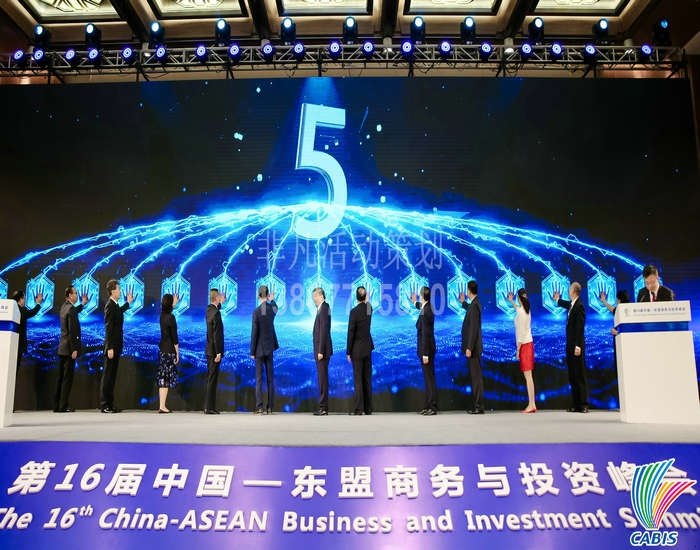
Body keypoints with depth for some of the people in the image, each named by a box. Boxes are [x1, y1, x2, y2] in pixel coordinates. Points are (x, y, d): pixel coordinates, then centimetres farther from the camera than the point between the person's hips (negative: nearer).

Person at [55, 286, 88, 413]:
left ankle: (57, 405, 15)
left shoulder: (64, 307, 10)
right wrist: (74, 349, -19)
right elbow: (72, 331, -20)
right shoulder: (71, 309, -15)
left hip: (62, 348, 9)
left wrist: (83, 304, 37)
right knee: (67, 378, -5)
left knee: (61, 377, 11)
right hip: (69, 348, -9)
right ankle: (64, 406, -3)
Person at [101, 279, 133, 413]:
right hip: (112, 346, -9)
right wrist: (110, 348, -22)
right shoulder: (109, 306, -15)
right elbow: (109, 328, -20)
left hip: (116, 346, 9)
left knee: (112, 376, 12)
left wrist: (128, 302, 41)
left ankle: (109, 404, 17)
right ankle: (104, 405, 1)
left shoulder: (115, 305, 11)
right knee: (108, 376, -4)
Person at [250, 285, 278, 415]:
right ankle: (270, 407, 7)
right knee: (270, 378, 6)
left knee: (259, 378, -2)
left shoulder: (256, 311, -13)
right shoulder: (273, 308, 1)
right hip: (269, 347, 4)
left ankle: (259, 407, -4)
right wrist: (272, 300, 48)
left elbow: (254, 332, -12)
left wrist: (252, 351, -6)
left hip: (260, 348, -4)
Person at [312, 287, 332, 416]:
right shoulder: (322, 308, 16)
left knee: (323, 377, -6)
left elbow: (324, 331, -20)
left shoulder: (324, 309, -14)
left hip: (323, 350, -10)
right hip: (321, 349, 10)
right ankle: (323, 406, 16)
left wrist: (320, 351, -21)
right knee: (322, 377, 11)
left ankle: (323, 408, -3)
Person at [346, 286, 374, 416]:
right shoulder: (369, 308, 1)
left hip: (357, 349, -5)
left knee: (358, 379, -2)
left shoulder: (354, 311, -14)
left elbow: (351, 332, -12)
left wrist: (348, 352, -7)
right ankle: (368, 409, 13)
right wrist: (367, 300, 19)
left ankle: (358, 409, 0)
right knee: (367, 378, 9)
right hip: (368, 347, 5)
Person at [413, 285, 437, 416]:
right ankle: (427, 406, 20)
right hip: (427, 350, 9)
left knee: (430, 378, -5)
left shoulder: (425, 313, -20)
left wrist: (425, 354, -21)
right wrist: (415, 303, 51)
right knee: (428, 378, 13)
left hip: (427, 350, -9)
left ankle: (433, 407, 0)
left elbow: (425, 334, -22)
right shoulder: (427, 308, 7)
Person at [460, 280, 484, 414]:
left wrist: (469, 348, -22)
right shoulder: (474, 303, 10)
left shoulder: (475, 305, -18)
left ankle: (479, 406, -1)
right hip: (473, 346, 10)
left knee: (476, 376, -5)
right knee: (475, 376, 12)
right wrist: (463, 302, 37)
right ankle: (477, 405, 17)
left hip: (473, 347, -10)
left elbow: (474, 328, -22)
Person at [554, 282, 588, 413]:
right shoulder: (572, 304, 11)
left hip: (577, 346, -9)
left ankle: (583, 405, 0)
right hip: (570, 346, 9)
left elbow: (580, 327, -19)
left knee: (580, 376, -4)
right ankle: (575, 404, 15)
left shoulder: (579, 306, -14)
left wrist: (578, 346, -22)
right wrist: (557, 300, 56)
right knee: (572, 376, 10)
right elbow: (566, 305, 37)